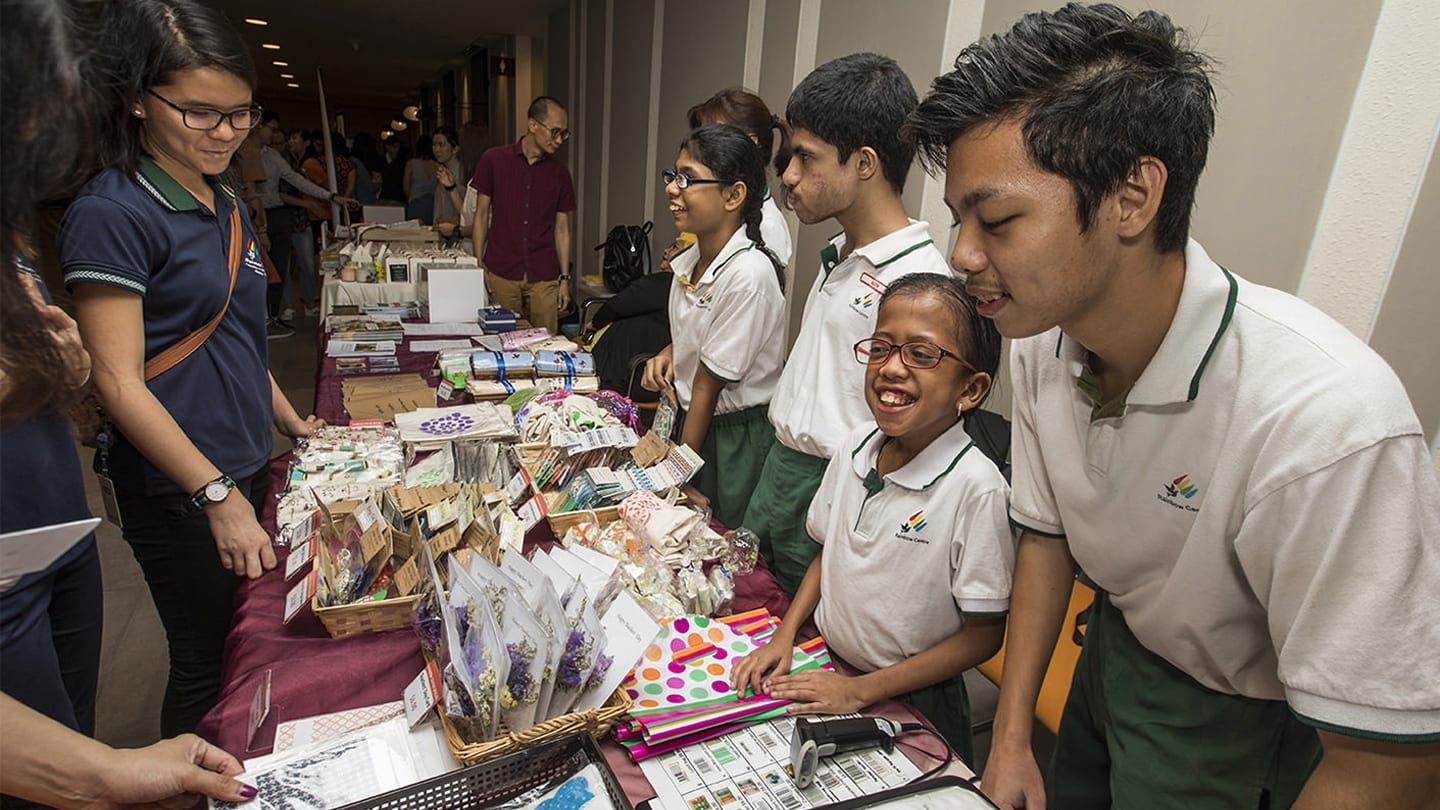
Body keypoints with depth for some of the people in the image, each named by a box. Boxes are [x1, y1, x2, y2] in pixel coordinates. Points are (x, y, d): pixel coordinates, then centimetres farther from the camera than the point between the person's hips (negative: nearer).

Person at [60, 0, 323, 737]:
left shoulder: (227, 207, 10)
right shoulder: (112, 214, -15)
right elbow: (119, 383, -18)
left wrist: (293, 425, 16)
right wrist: (217, 495, -21)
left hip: (246, 471, 8)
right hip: (177, 494, -7)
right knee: (203, 664, 7)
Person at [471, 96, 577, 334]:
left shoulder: (559, 172, 7)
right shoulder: (493, 160, 2)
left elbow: (562, 228, 10)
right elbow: (481, 216, 6)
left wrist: (564, 278, 5)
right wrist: (479, 265, -1)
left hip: (544, 278, 1)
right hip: (501, 274, -1)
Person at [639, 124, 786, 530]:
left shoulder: (749, 276, -27)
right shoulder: (691, 258, -2)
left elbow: (708, 386, -21)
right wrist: (667, 354, -4)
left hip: (736, 435, -7)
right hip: (689, 416, 8)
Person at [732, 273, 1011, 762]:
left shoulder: (975, 487, -26)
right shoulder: (857, 445, -8)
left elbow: (984, 634, -18)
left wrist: (861, 691, -18)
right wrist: (784, 635, -5)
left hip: (910, 702, -5)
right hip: (823, 672, 5)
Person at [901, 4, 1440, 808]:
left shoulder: (1329, 424, -37)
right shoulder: (1042, 342, -17)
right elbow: (1046, 532, -3)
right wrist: (1011, 737, -4)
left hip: (1247, 719, -4)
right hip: (1118, 643, 5)